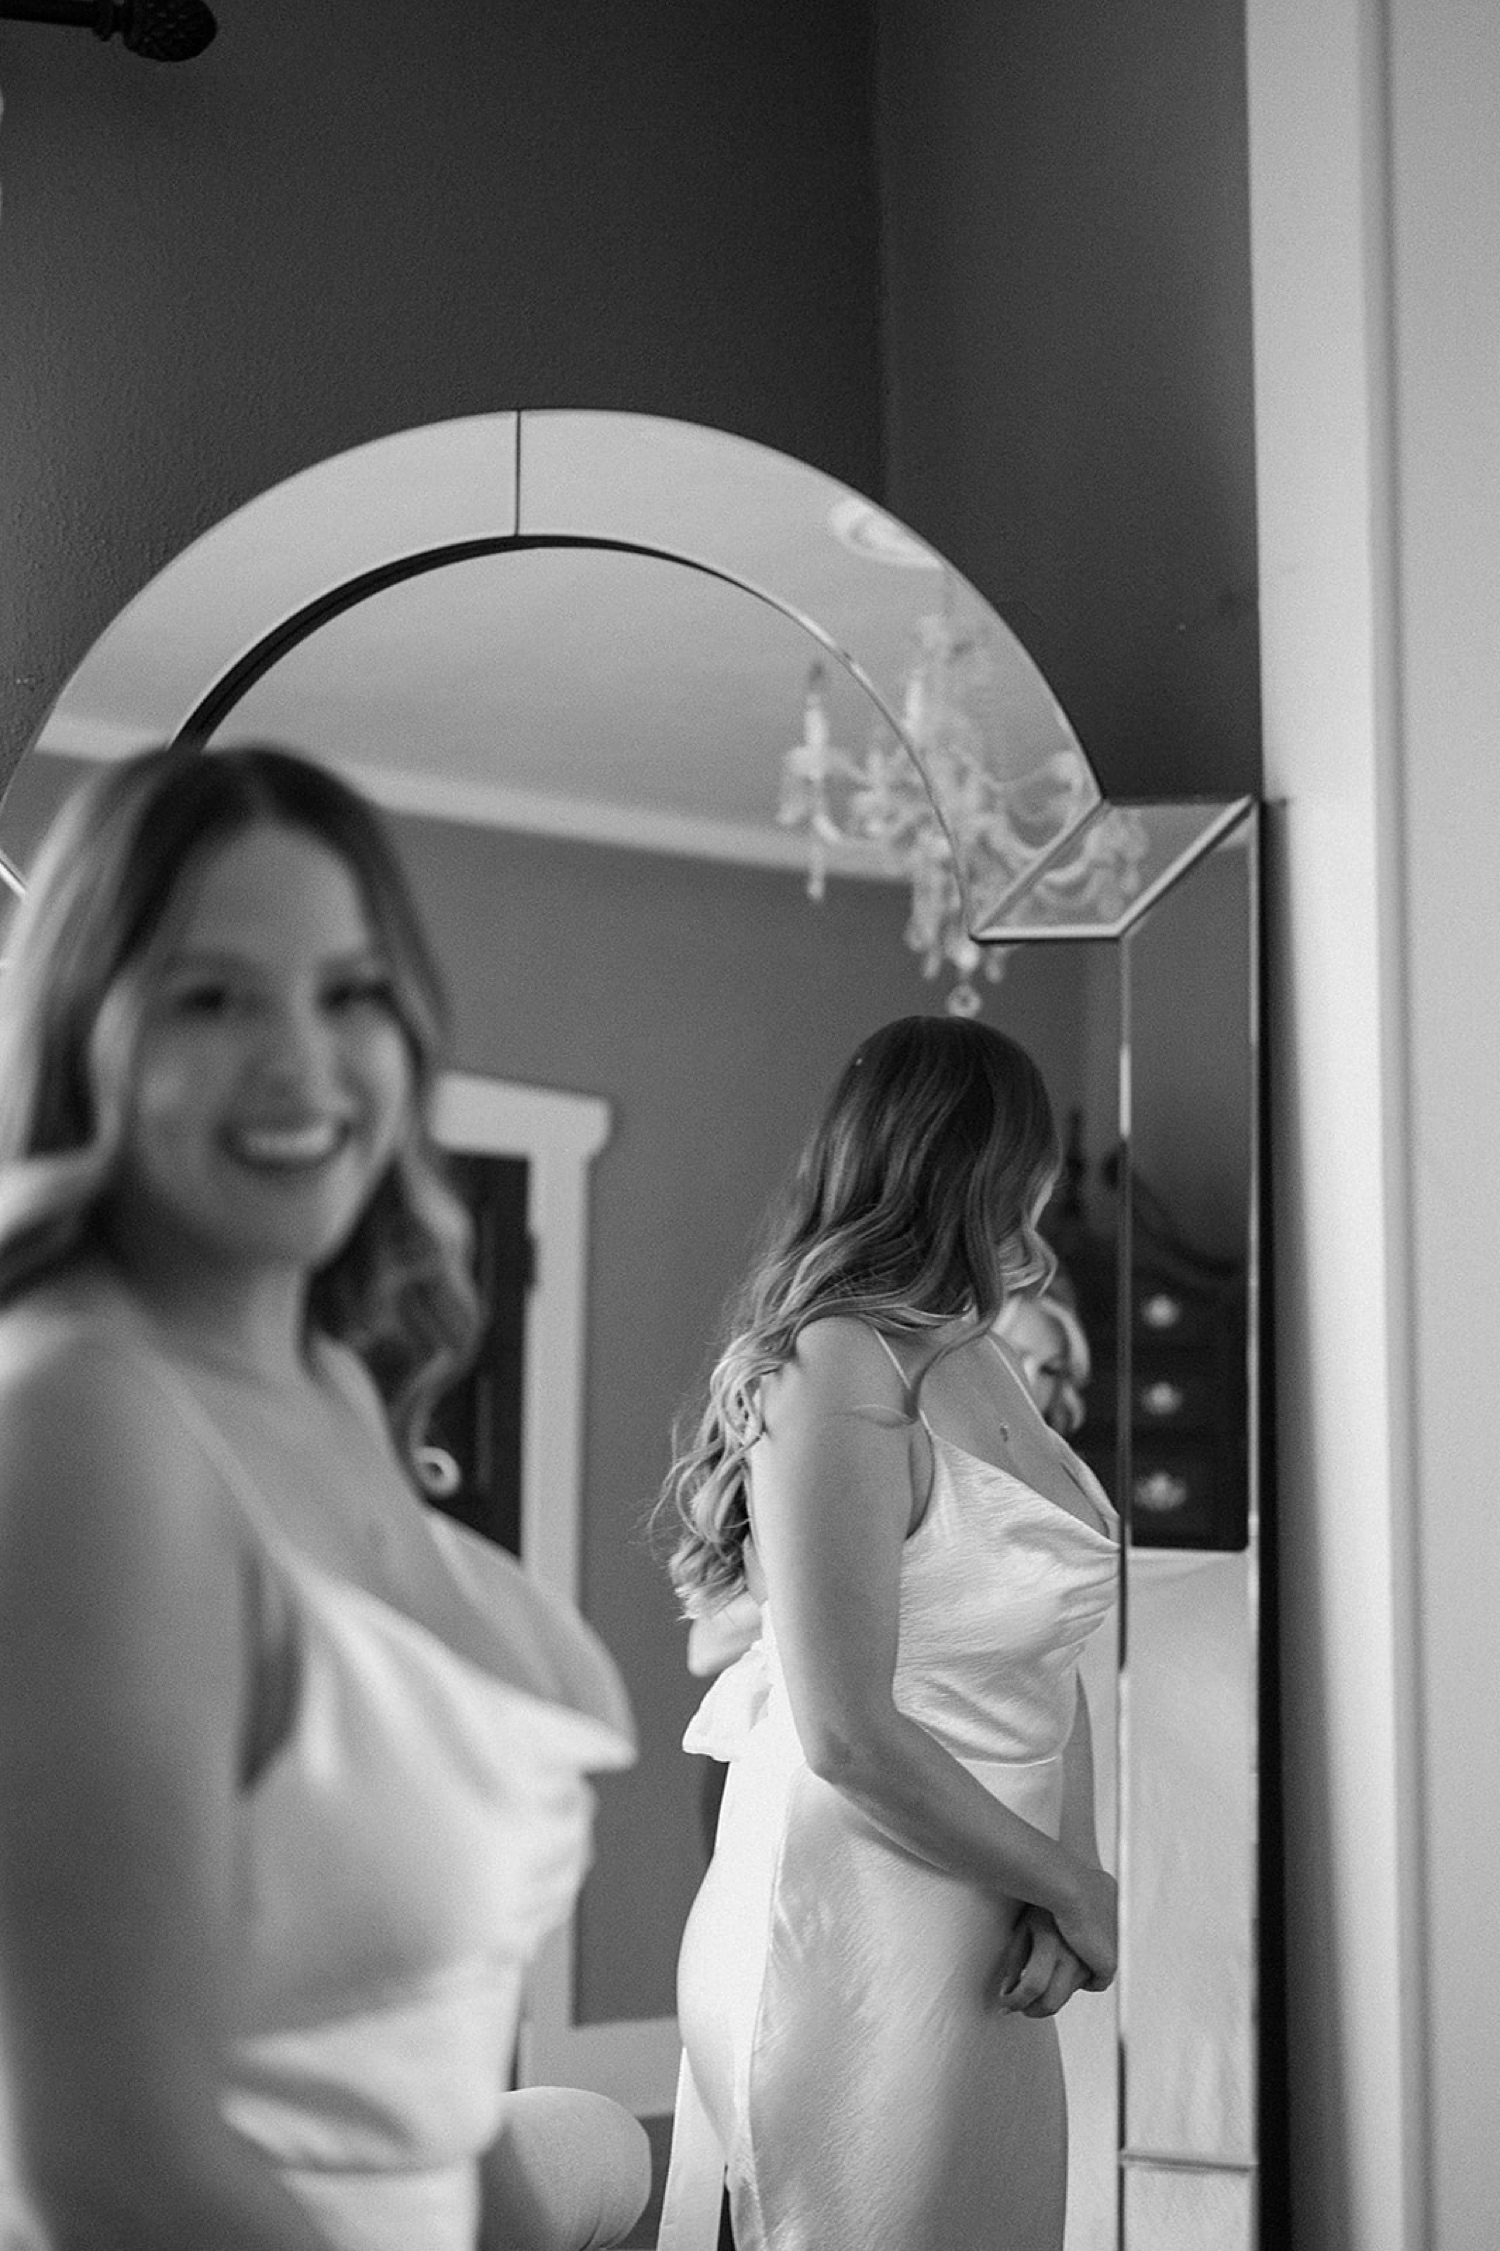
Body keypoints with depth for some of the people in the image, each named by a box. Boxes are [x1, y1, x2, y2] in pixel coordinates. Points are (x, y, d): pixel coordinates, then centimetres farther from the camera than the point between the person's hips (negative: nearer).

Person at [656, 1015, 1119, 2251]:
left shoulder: (983, 1362, 10)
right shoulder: (838, 1372, -17)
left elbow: (1049, 1667, 8)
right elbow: (850, 1737, -21)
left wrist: (1068, 1882, -8)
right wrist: (1074, 1890, -10)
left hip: (988, 1948, 8)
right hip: (858, 1949, -8)